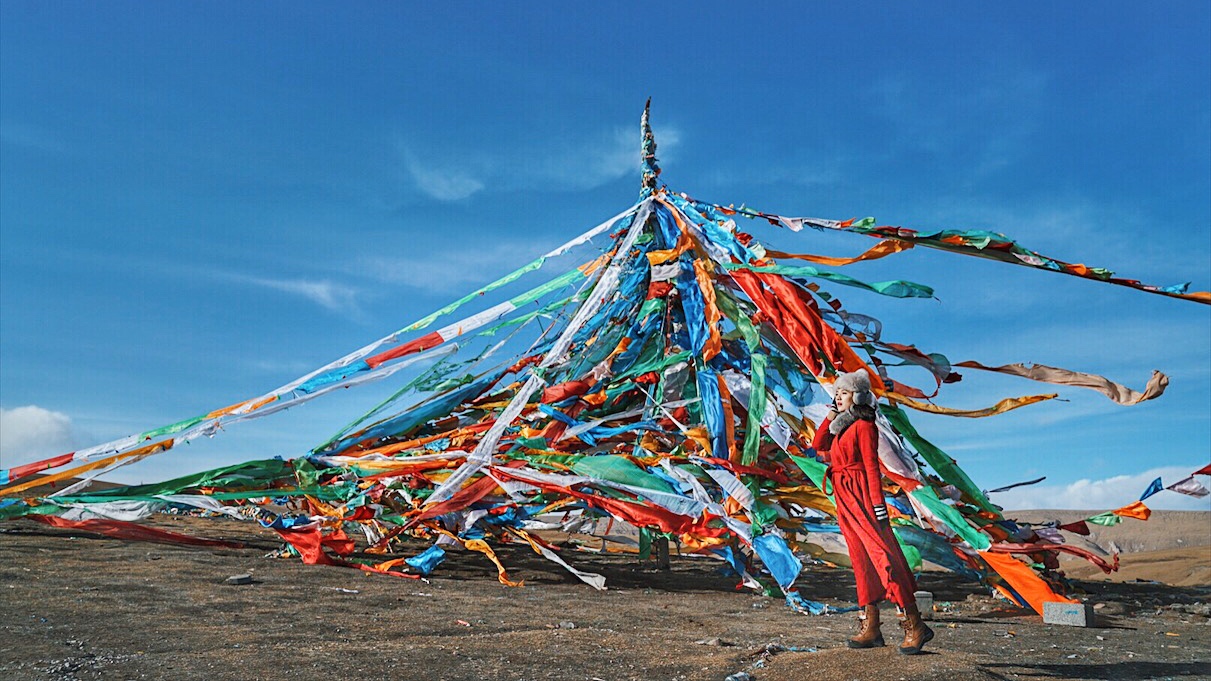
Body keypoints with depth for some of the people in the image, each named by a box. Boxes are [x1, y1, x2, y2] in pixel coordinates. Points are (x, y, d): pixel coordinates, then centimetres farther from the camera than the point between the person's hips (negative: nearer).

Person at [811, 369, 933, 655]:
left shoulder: (863, 426, -9)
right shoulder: (842, 425, 16)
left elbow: (872, 467, -14)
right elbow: (818, 445, 16)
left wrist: (879, 506, -18)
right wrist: (830, 416, 9)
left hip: (862, 497, -9)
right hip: (844, 500, 9)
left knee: (883, 557, -11)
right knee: (861, 561, 9)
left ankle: (914, 625, -6)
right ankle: (870, 628, 12)